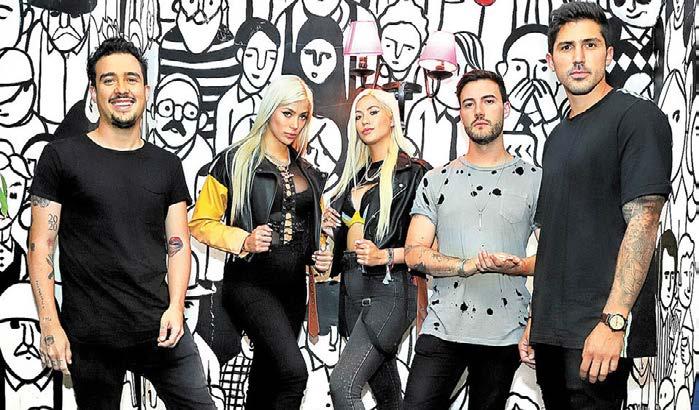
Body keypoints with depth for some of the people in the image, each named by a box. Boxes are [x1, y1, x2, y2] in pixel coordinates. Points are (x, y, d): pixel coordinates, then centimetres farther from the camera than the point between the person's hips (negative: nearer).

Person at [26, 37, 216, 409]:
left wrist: (176, 305, -7)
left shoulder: (167, 165, 10)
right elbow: (40, 245, -3)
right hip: (90, 338, -3)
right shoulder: (62, 156, -1)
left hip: (161, 329, 3)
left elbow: (178, 244, 9)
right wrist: (50, 324, -10)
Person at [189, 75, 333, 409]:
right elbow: (201, 223, -3)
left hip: (293, 287, 6)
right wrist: (243, 241, -19)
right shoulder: (234, 162, -4)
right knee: (294, 372, -22)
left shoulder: (307, 172, 14)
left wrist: (319, 258, 7)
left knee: (267, 376, 12)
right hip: (250, 283, -6)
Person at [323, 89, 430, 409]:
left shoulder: (413, 172, -5)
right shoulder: (357, 174, 18)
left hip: (388, 289, -7)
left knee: (342, 384, -19)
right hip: (353, 288, 7)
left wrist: (385, 256, -22)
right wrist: (331, 226, 5)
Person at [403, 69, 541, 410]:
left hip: (505, 334, 0)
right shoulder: (436, 180, 7)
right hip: (441, 330, 1)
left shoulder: (534, 179, 4)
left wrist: (517, 267, -20)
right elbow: (415, 254, -1)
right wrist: (470, 266, -18)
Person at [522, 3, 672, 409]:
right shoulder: (558, 138, 18)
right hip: (552, 332, 8)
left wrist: (613, 320, -22)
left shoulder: (637, 116, -5)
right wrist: (535, 321, 16)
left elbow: (642, 222, -15)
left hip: (600, 332, -7)